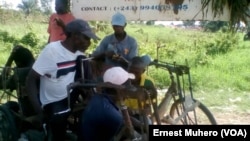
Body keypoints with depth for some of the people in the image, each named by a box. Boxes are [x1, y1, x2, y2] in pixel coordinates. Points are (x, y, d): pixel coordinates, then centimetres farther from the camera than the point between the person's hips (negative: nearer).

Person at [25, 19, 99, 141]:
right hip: (54, 104, -6)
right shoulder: (52, 50, -20)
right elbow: (31, 80, -20)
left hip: (73, 98, 6)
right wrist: (39, 112, -26)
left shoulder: (79, 53, -4)